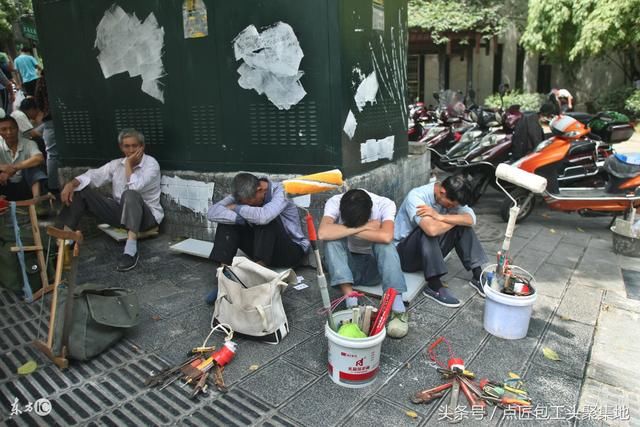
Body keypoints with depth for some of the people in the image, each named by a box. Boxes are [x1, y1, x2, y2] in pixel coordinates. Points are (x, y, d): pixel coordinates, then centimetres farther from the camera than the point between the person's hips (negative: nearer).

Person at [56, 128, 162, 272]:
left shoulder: (151, 164, -9)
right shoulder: (116, 164, 9)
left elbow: (135, 187, -25)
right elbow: (94, 175, -1)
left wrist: (129, 165, -14)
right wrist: (71, 184, -18)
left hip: (146, 215, -6)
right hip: (120, 212, 6)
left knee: (129, 195, -39)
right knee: (81, 190, -6)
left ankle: (131, 249, -48)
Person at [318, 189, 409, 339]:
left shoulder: (385, 204, -21)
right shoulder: (334, 202, -20)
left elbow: (386, 236, -39)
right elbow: (323, 233, -38)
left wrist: (350, 228, -29)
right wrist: (364, 227, -31)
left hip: (374, 266, 0)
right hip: (347, 265, 1)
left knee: (384, 242, -31)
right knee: (332, 239, -28)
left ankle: (398, 308, -32)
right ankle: (351, 303, -31)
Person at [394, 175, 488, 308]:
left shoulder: (451, 197, -6)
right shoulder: (416, 197, -27)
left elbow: (471, 219, -20)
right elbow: (431, 229, -42)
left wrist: (439, 216, -33)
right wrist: (455, 219, -22)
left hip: (432, 250, 6)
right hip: (405, 252, -6)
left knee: (463, 226, -13)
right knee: (428, 230, -35)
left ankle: (478, 276, -6)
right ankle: (434, 287, -27)